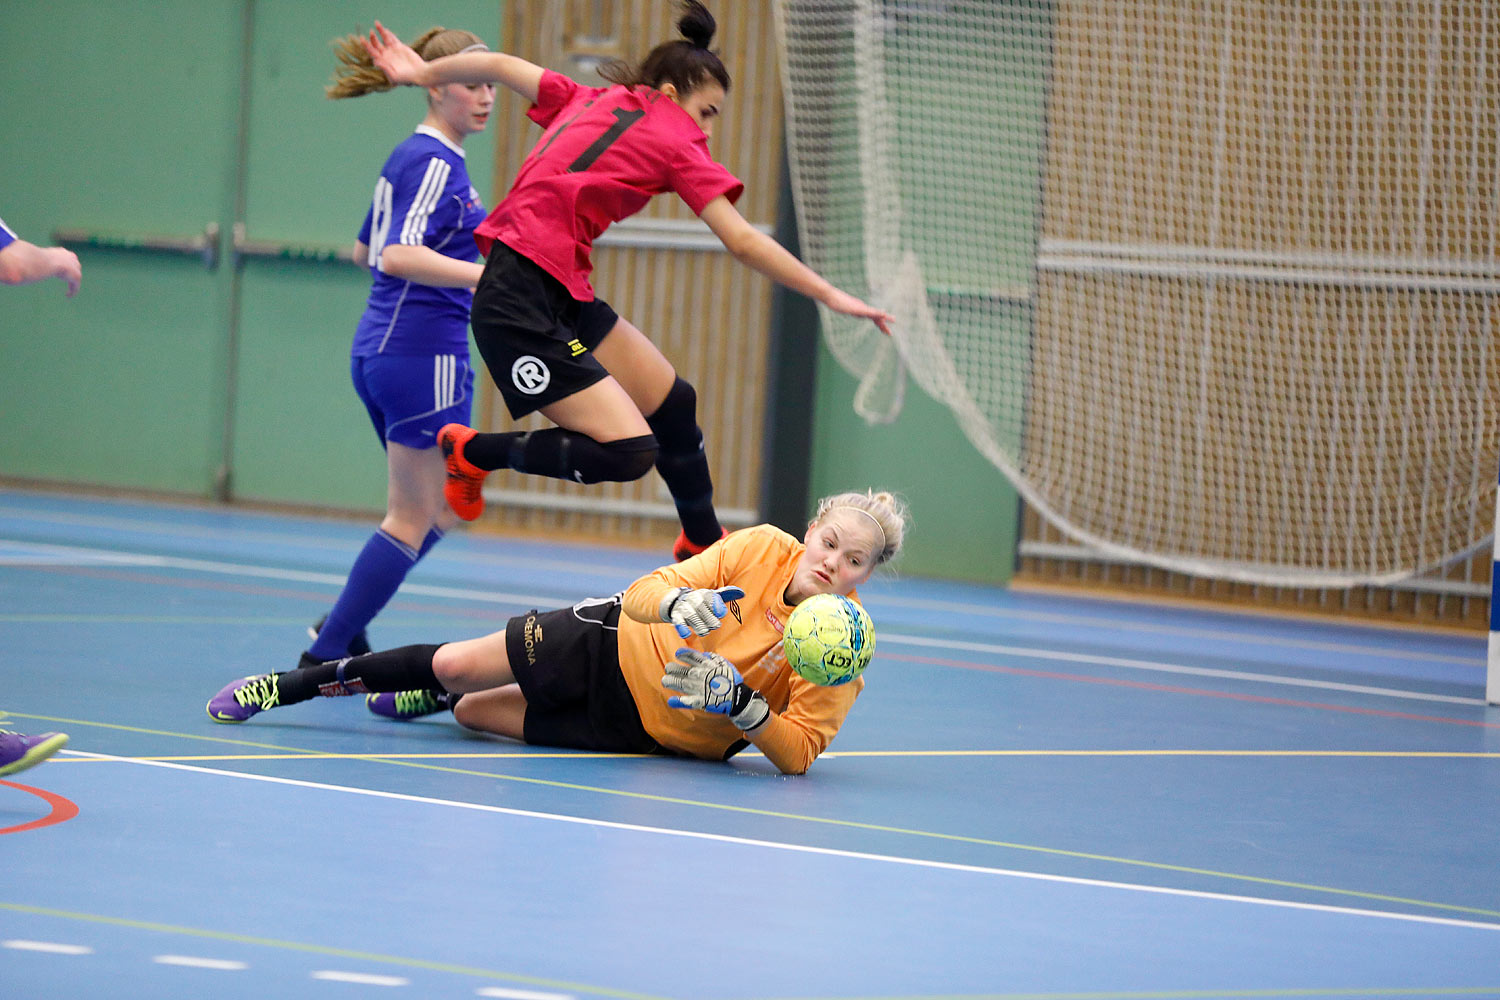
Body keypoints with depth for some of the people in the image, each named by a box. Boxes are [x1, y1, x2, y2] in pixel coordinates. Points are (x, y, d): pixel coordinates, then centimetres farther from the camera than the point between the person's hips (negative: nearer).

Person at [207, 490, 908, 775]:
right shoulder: (762, 549, -20)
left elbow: (799, 753, -25)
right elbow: (642, 593, -19)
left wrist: (740, 703, -40)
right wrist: (677, 601, -43)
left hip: (657, 733, -1)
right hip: (617, 644, 1)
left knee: (474, 713, 3)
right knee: (451, 666, 2)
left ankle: (442, 700, 43)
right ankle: (288, 686, 29)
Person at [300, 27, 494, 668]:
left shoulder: (410, 157, 15)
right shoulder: (436, 163, -14)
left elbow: (365, 250, 25)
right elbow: (397, 256, -26)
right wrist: (489, 275, -34)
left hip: (380, 349, 10)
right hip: (424, 354, -10)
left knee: (441, 511, 19)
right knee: (414, 519, -2)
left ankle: (340, 628, 19)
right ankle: (327, 657, 0)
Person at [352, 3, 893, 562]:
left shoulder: (590, 101, 16)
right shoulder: (675, 142, -5)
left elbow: (497, 66, 23)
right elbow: (744, 242, -7)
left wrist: (423, 72, 39)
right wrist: (830, 296, -3)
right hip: (522, 307, -10)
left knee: (671, 401, 16)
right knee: (630, 452, -15)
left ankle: (703, 543, 31)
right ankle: (474, 452, 4)